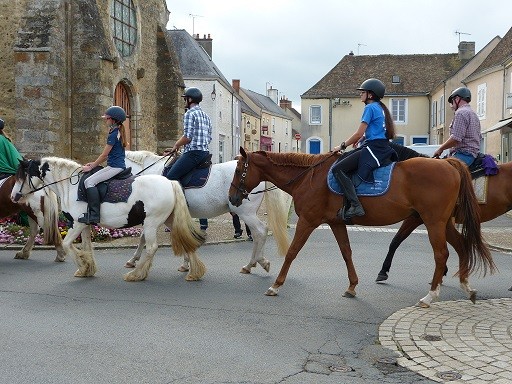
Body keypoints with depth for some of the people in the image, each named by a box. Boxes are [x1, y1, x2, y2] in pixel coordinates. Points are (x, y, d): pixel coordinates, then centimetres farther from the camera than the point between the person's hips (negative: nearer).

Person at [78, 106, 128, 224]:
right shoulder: (118, 132, 17)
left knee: (89, 181, -19)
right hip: (119, 166, 11)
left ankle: (93, 215, -24)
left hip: (114, 167, -11)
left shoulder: (113, 134, -14)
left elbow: (104, 154, -12)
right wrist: (94, 164, 18)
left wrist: (91, 167, -2)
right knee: (91, 180, 21)